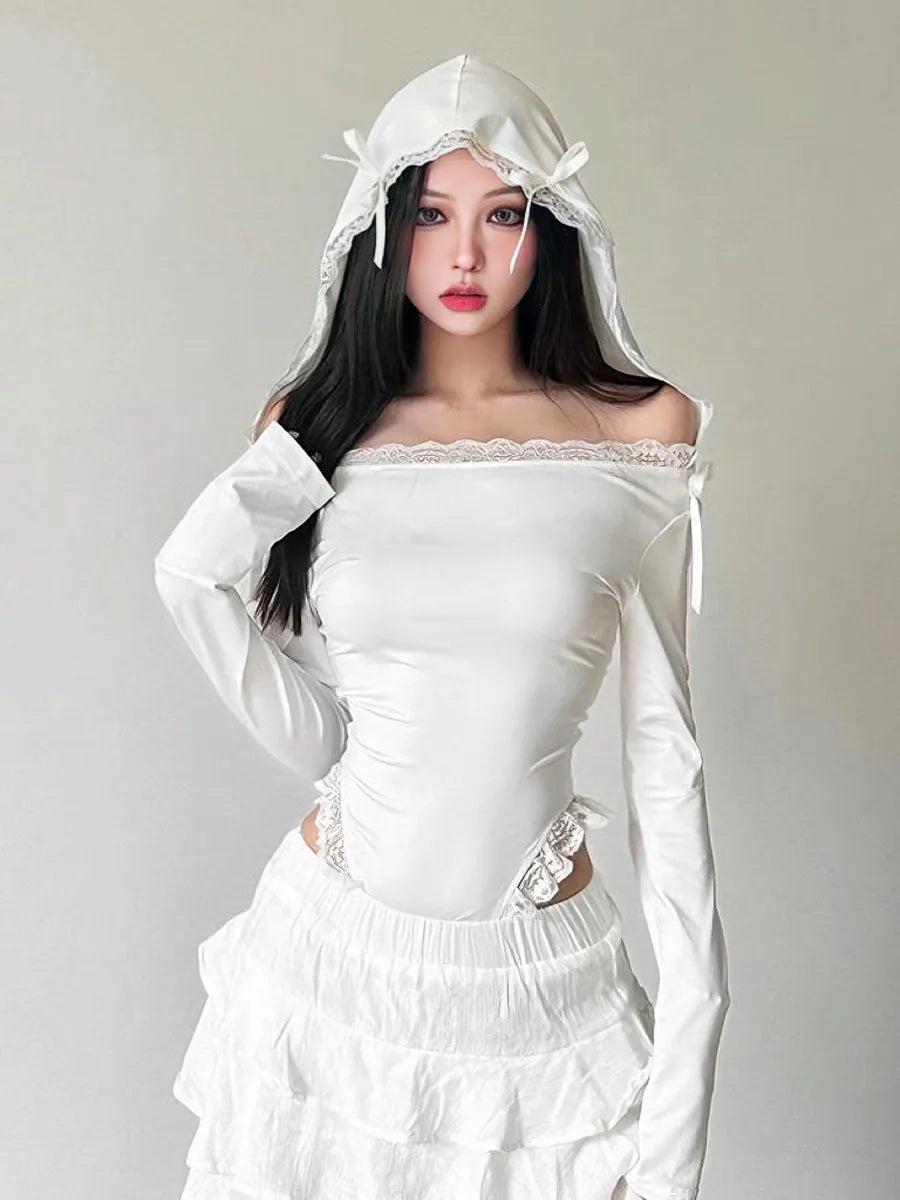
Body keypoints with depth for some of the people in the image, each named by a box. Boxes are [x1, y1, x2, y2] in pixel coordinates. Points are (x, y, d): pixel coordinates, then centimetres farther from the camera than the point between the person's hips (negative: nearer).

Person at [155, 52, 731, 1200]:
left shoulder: (644, 435, -5)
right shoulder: (320, 423, -2)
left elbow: (661, 740, -3)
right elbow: (312, 729, 2)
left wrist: (694, 1004, -5)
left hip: (542, 975, -1)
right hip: (331, 946, 2)